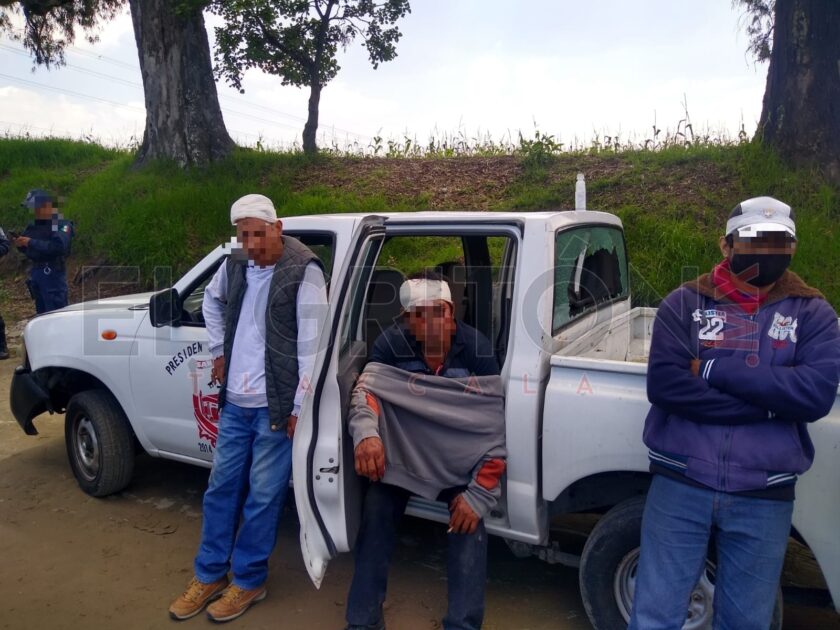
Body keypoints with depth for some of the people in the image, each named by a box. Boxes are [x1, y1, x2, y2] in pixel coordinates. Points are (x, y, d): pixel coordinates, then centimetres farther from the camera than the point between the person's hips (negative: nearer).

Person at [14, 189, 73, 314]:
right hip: (36, 272, 8)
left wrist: (31, 242, -21)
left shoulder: (62, 224, -9)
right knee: (42, 314, 14)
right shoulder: (34, 225, 12)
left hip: (53, 273, -8)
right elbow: (29, 249, 17)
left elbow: (59, 246, -24)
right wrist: (20, 244, -5)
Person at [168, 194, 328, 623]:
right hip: (234, 403, 6)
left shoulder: (303, 271, -14)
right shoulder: (235, 265, 4)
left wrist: (299, 406, -15)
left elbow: (311, 345, -16)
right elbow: (212, 300, 26)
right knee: (221, 487, 15)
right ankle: (210, 575, 31)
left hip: (275, 406, -6)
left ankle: (248, 581, 24)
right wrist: (218, 351, 17)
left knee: (262, 496, 5)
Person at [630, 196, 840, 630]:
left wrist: (714, 369, -16)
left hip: (764, 497, 2)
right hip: (680, 484, -1)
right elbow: (663, 385, -15)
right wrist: (768, 402, -15)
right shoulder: (684, 303, -1)